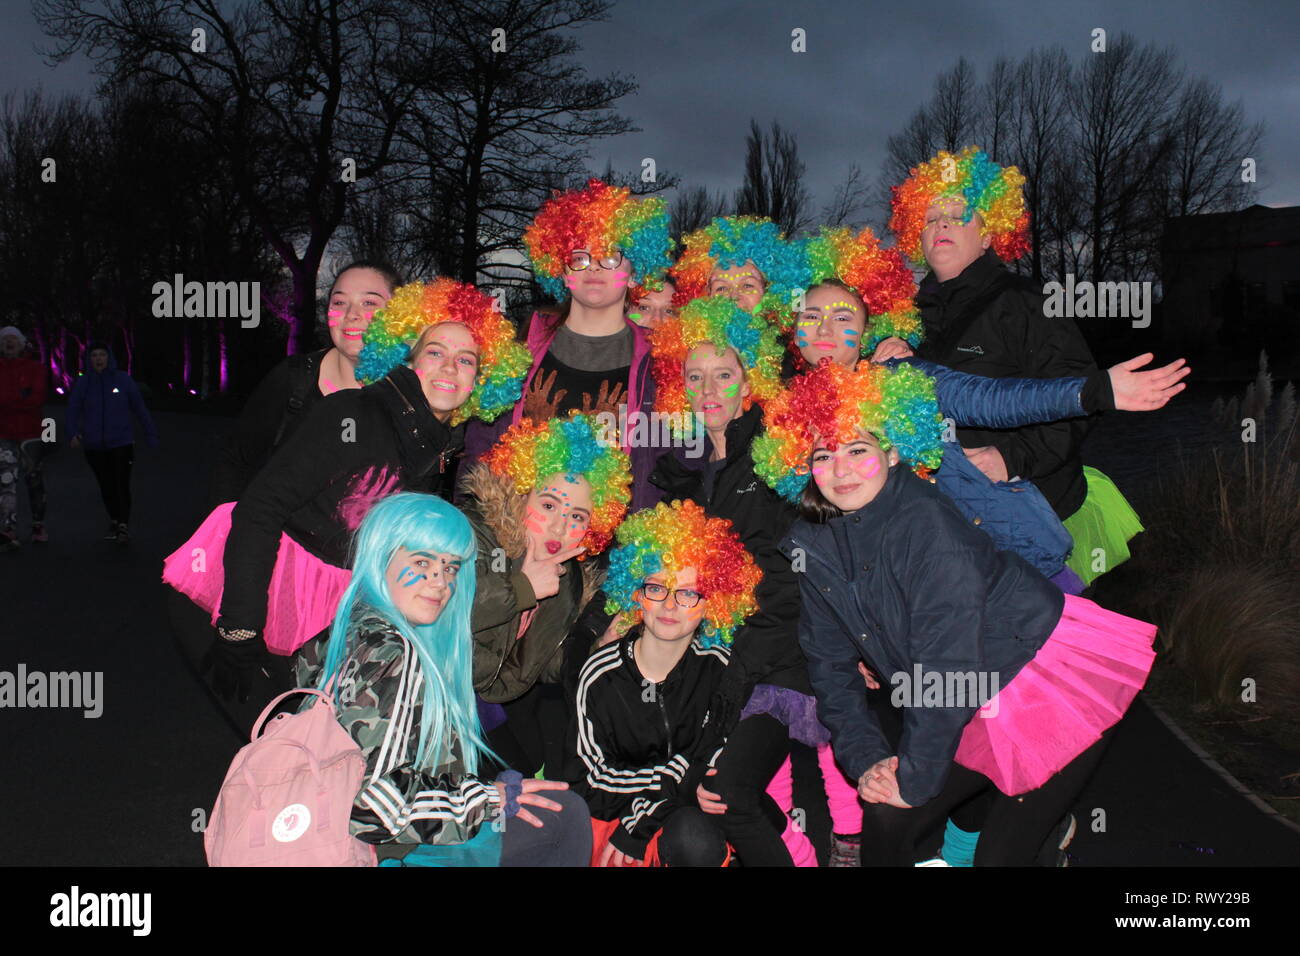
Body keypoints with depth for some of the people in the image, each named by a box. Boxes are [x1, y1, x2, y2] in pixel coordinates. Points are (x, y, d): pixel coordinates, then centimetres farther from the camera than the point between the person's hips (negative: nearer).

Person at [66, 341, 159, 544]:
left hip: (121, 443, -2)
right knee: (106, 487, 12)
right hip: (94, 447, 2)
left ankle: (123, 526, -3)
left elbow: (140, 409, 3)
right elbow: (73, 411, -3)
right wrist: (73, 434, -20)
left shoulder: (123, 380, -2)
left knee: (122, 485, -8)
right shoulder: (82, 383, 1)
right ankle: (113, 521, 28)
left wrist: (151, 435, 4)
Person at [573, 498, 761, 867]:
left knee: (695, 838, -33)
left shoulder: (717, 664, -7)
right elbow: (599, 776, -5)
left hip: (683, 812, 1)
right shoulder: (600, 675, -11)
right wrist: (678, 777, -15)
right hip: (610, 812, 0)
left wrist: (636, 829, -12)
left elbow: (707, 759, -6)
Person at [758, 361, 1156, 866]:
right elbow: (830, 663, 3)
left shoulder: (927, 522, -26)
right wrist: (866, 758, -6)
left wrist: (915, 776, -19)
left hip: (1053, 676, -6)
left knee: (1000, 854, -8)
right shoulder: (813, 544, -4)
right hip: (977, 706, 6)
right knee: (884, 823, 1)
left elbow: (945, 661, -26)